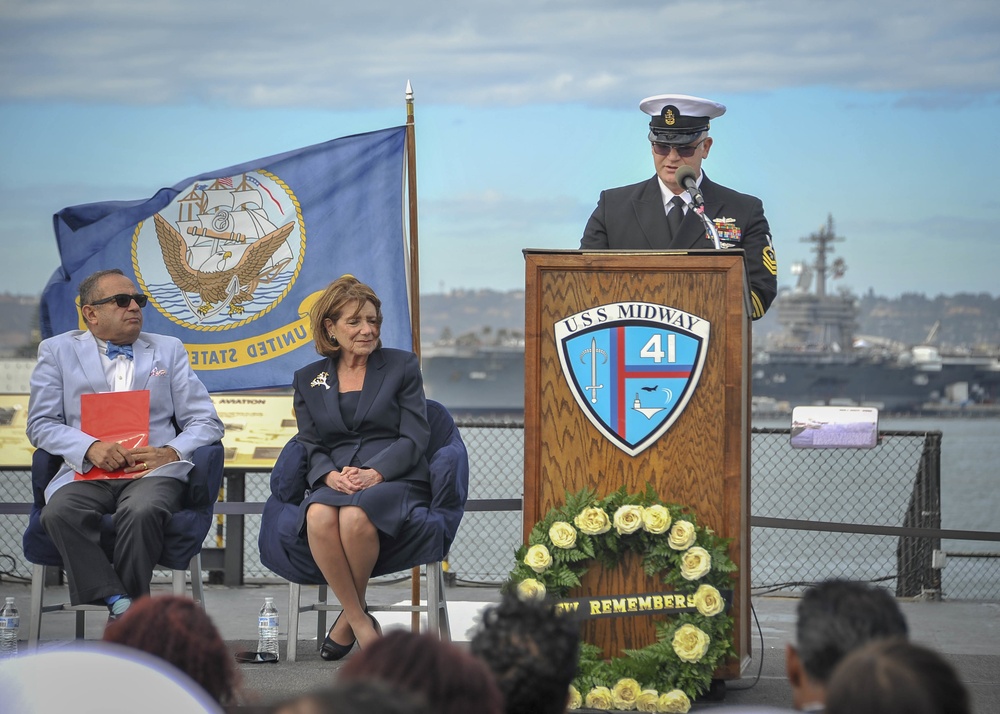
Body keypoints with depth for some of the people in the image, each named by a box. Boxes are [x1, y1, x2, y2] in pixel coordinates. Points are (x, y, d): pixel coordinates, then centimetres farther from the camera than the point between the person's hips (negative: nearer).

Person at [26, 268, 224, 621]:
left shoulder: (169, 350, 20)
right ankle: (120, 604, -32)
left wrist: (171, 453, -9)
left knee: (143, 511, -36)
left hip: (153, 472, 0)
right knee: (59, 512, -34)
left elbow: (205, 422, 13)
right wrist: (90, 447, -12)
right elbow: (41, 424, 7)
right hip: (86, 472, 0)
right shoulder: (58, 351, 16)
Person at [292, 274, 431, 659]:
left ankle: (349, 617, -13)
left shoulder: (402, 365, 12)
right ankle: (361, 623, -23)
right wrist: (331, 476, -13)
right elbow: (310, 446, 12)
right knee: (319, 517, -36)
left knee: (355, 516, -38)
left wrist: (374, 473, -15)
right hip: (334, 482, 2)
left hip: (395, 480, -2)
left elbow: (414, 439, 3)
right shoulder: (308, 380, 19)